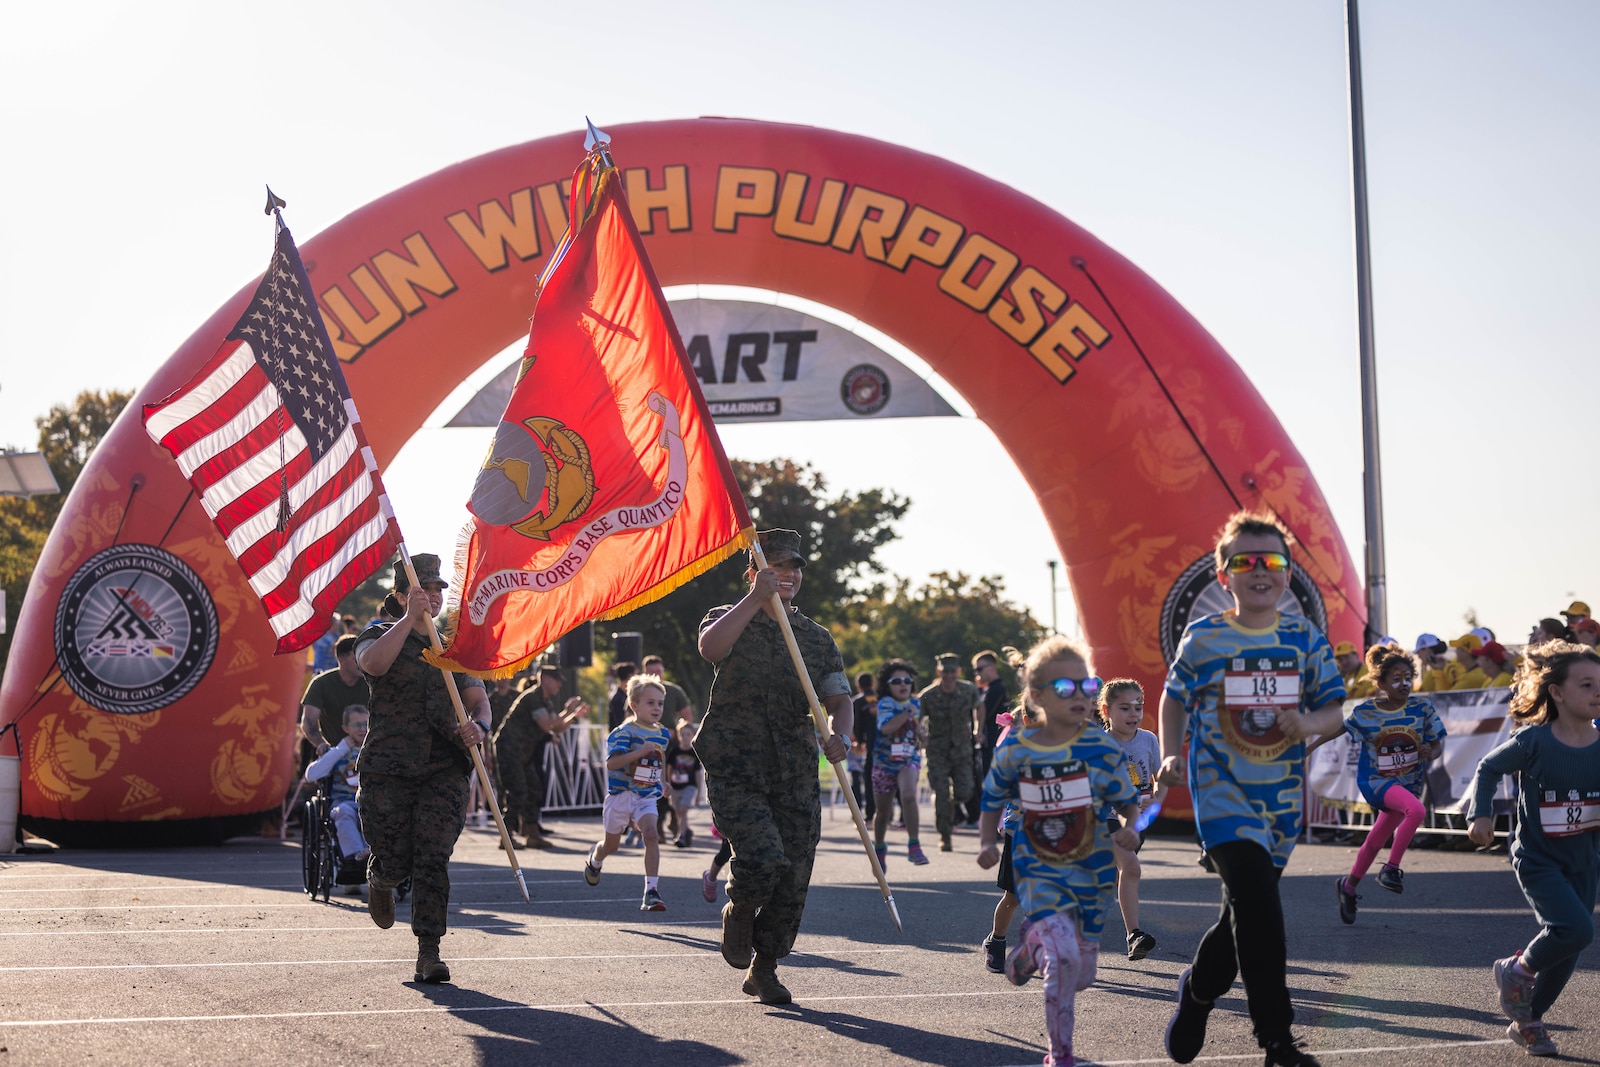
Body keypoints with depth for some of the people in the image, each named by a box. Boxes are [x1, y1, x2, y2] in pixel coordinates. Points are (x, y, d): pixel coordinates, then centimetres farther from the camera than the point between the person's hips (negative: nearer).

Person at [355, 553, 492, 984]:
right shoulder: (380, 637, 3)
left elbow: (478, 701, 8)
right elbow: (372, 663, -22)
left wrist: (478, 727, -14)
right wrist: (409, 619, -26)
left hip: (442, 770, 2)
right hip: (388, 770, -2)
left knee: (434, 859, -8)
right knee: (395, 862, 0)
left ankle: (428, 953, -4)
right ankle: (379, 881, 38)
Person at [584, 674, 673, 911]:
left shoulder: (663, 734, 5)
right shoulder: (625, 732, -15)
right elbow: (611, 763, -28)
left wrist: (660, 783, 18)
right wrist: (641, 751, -36)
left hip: (647, 796, 3)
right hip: (621, 793, -3)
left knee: (651, 834, -20)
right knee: (611, 843, 14)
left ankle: (652, 891, -21)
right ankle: (594, 860, 51)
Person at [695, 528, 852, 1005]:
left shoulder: (818, 639, 13)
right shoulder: (731, 620, 3)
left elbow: (837, 699, 3)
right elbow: (710, 647, -22)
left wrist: (838, 734, -19)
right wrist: (756, 598, -28)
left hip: (795, 777, 4)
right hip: (735, 772, -4)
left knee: (793, 878, 3)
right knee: (765, 858, -23)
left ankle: (764, 970, 25)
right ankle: (738, 912, 12)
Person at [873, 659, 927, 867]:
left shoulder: (916, 703, 6)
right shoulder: (885, 703, -8)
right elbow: (887, 727, -27)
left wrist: (919, 733, 6)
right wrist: (908, 712, -23)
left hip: (909, 760, 1)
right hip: (884, 761, -1)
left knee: (908, 795, -29)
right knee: (883, 812, 11)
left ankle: (914, 846, -26)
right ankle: (879, 849, 36)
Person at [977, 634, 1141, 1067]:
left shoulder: (1102, 748, -9)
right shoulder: (1014, 750, -7)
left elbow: (1129, 802, -1)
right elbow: (993, 800, 9)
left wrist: (1129, 829, -21)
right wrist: (987, 843, -5)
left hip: (1091, 871, 2)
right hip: (1038, 870, -2)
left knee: (1081, 973, 10)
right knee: (1063, 955, -23)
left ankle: (1032, 942, 45)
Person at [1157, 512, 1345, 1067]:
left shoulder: (1306, 639, 2)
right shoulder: (1203, 638, -3)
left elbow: (1334, 710, 5)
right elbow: (1174, 698, 11)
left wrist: (1309, 723, -17)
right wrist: (1171, 754, -3)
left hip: (1281, 796, 4)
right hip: (1222, 791, -4)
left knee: (1246, 909, 15)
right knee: (1258, 902, -20)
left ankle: (1198, 988, 44)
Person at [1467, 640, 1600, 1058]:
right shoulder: (1533, 741, -16)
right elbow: (1489, 768, -3)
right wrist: (1481, 815, -12)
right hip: (1537, 859, -5)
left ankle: (1528, 1021, 31)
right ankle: (1517, 970, 6)